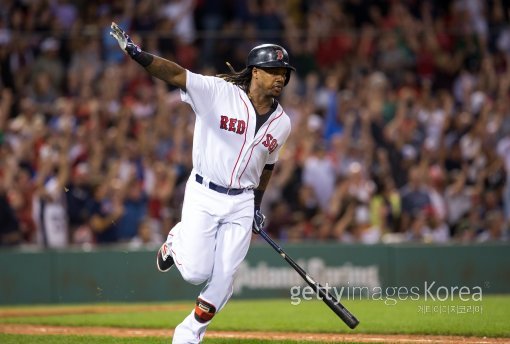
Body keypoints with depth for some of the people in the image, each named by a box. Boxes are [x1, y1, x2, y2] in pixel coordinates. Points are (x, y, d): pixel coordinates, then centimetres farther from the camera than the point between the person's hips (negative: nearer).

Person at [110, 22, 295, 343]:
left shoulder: (282, 123, 4)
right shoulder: (219, 93, -13)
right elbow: (176, 74, -24)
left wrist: (258, 204, 19)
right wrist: (138, 55, -39)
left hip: (242, 204, 4)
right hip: (203, 196, -4)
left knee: (223, 278, -1)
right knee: (196, 272, -9)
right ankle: (177, 240, 25)